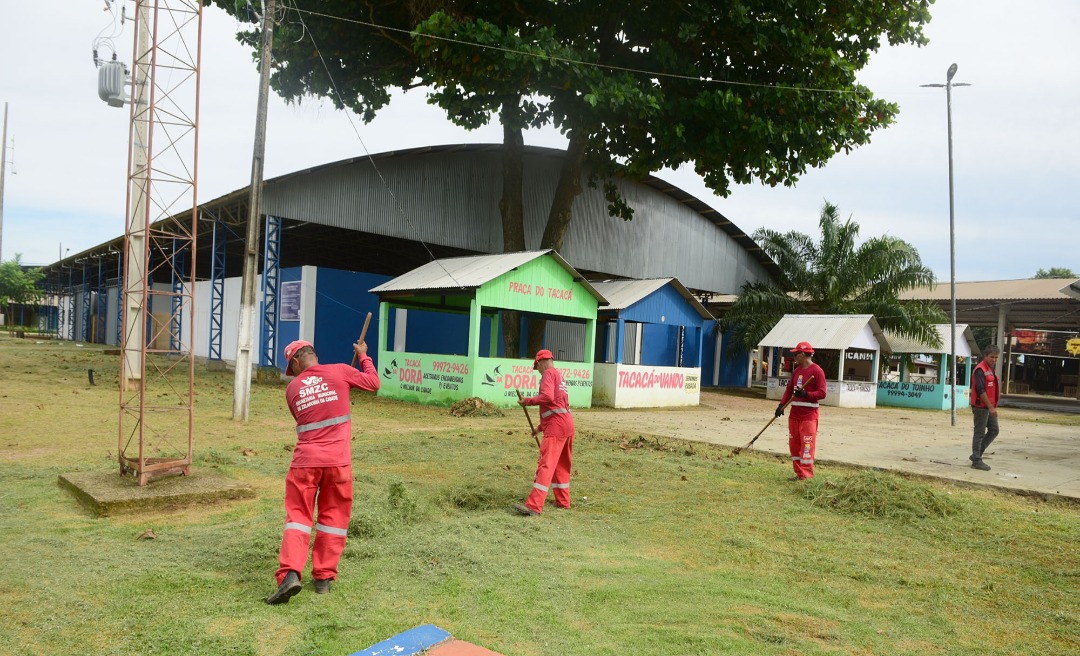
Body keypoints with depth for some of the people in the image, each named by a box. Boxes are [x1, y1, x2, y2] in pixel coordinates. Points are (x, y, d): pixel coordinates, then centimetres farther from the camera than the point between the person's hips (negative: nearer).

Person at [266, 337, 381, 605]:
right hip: (338, 460, 0)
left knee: (298, 515, 7)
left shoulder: (292, 389, 9)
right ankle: (324, 577, 17)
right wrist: (363, 356, 31)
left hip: (305, 459, 0)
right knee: (333, 516, 13)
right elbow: (373, 383, 17)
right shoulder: (340, 372, 3)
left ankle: (290, 573, -11)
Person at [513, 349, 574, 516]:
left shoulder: (549, 373, -4)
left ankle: (534, 506, -18)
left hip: (556, 427, -10)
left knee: (545, 465, -14)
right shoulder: (560, 376, 25)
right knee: (562, 465, 19)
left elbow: (547, 397, -22)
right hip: (567, 424, 10)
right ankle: (563, 501, 28)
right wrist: (541, 427, 27)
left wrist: (527, 400, -10)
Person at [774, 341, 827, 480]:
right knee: (794, 445, 10)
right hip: (794, 413, 8)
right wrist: (781, 405, 3)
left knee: (807, 445, -8)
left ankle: (806, 476, -4)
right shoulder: (796, 371, 15)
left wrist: (806, 394, -28)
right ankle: (799, 473, 19)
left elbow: (822, 393, -14)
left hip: (809, 415, -8)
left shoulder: (817, 371, -9)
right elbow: (789, 389, 16)